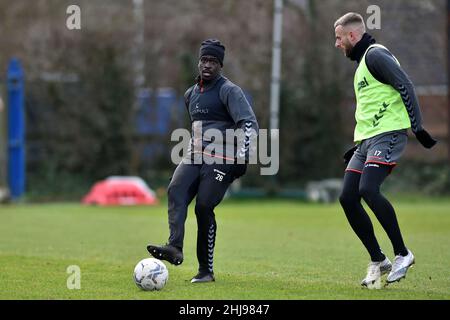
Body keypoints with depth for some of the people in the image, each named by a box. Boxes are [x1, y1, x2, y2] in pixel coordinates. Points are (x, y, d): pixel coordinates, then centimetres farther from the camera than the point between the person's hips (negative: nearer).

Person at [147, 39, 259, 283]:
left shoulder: (229, 91, -4)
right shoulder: (191, 94, 21)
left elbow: (249, 124, -15)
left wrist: (242, 157, -26)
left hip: (221, 160, -6)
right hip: (194, 156, 6)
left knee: (203, 207, -15)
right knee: (176, 191, -22)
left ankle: (206, 270, -6)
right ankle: (174, 248, -40)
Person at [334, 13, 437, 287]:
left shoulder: (375, 54, -6)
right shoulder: (362, 61, 24)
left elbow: (405, 86, -15)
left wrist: (417, 127, -20)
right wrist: (358, 147, 27)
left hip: (387, 135, -10)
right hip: (368, 140, 10)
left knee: (368, 190, -25)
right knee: (348, 197, 1)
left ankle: (402, 254, -15)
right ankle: (378, 261, 8)